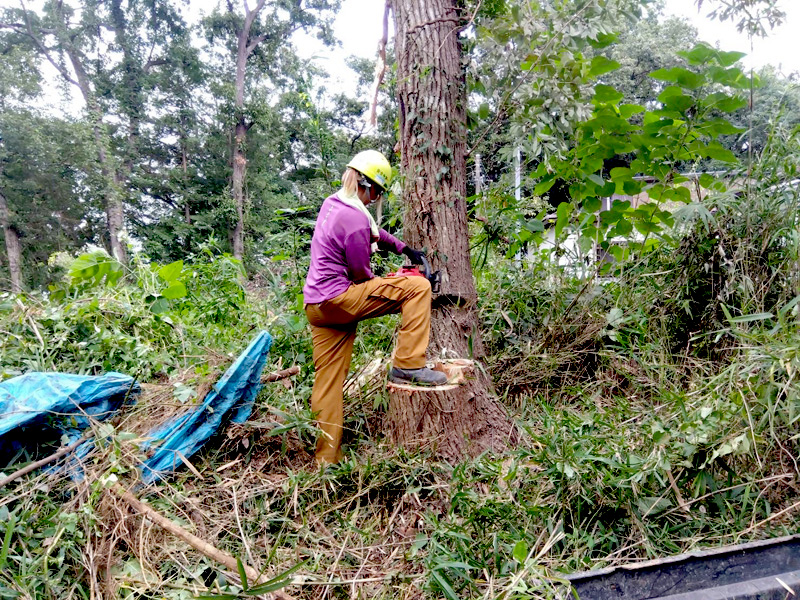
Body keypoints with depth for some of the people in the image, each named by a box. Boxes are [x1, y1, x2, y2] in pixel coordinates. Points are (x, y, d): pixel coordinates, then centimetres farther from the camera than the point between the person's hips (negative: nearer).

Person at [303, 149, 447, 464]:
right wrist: (381, 290, 11)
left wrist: (403, 248, 22)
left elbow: (373, 231, 28)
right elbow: (361, 273, -9)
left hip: (315, 303, 10)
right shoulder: (354, 218, -15)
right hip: (339, 298, -10)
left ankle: (325, 459, 18)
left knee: (328, 383, 12)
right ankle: (408, 365, -5)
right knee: (418, 288, -7)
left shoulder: (331, 204, 13)